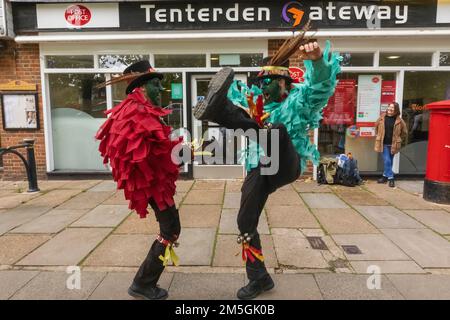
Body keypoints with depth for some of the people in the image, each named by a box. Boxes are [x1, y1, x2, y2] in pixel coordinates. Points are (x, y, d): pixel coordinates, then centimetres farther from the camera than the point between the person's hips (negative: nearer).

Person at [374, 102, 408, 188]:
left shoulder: (399, 121, -4)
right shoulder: (382, 118, 0)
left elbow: (404, 132, 7)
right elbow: (376, 127, 16)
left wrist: (398, 140, 7)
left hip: (393, 144, 0)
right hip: (384, 144, 0)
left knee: (390, 161, 11)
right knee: (387, 161, -5)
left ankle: (385, 176, 24)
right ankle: (390, 178, 3)